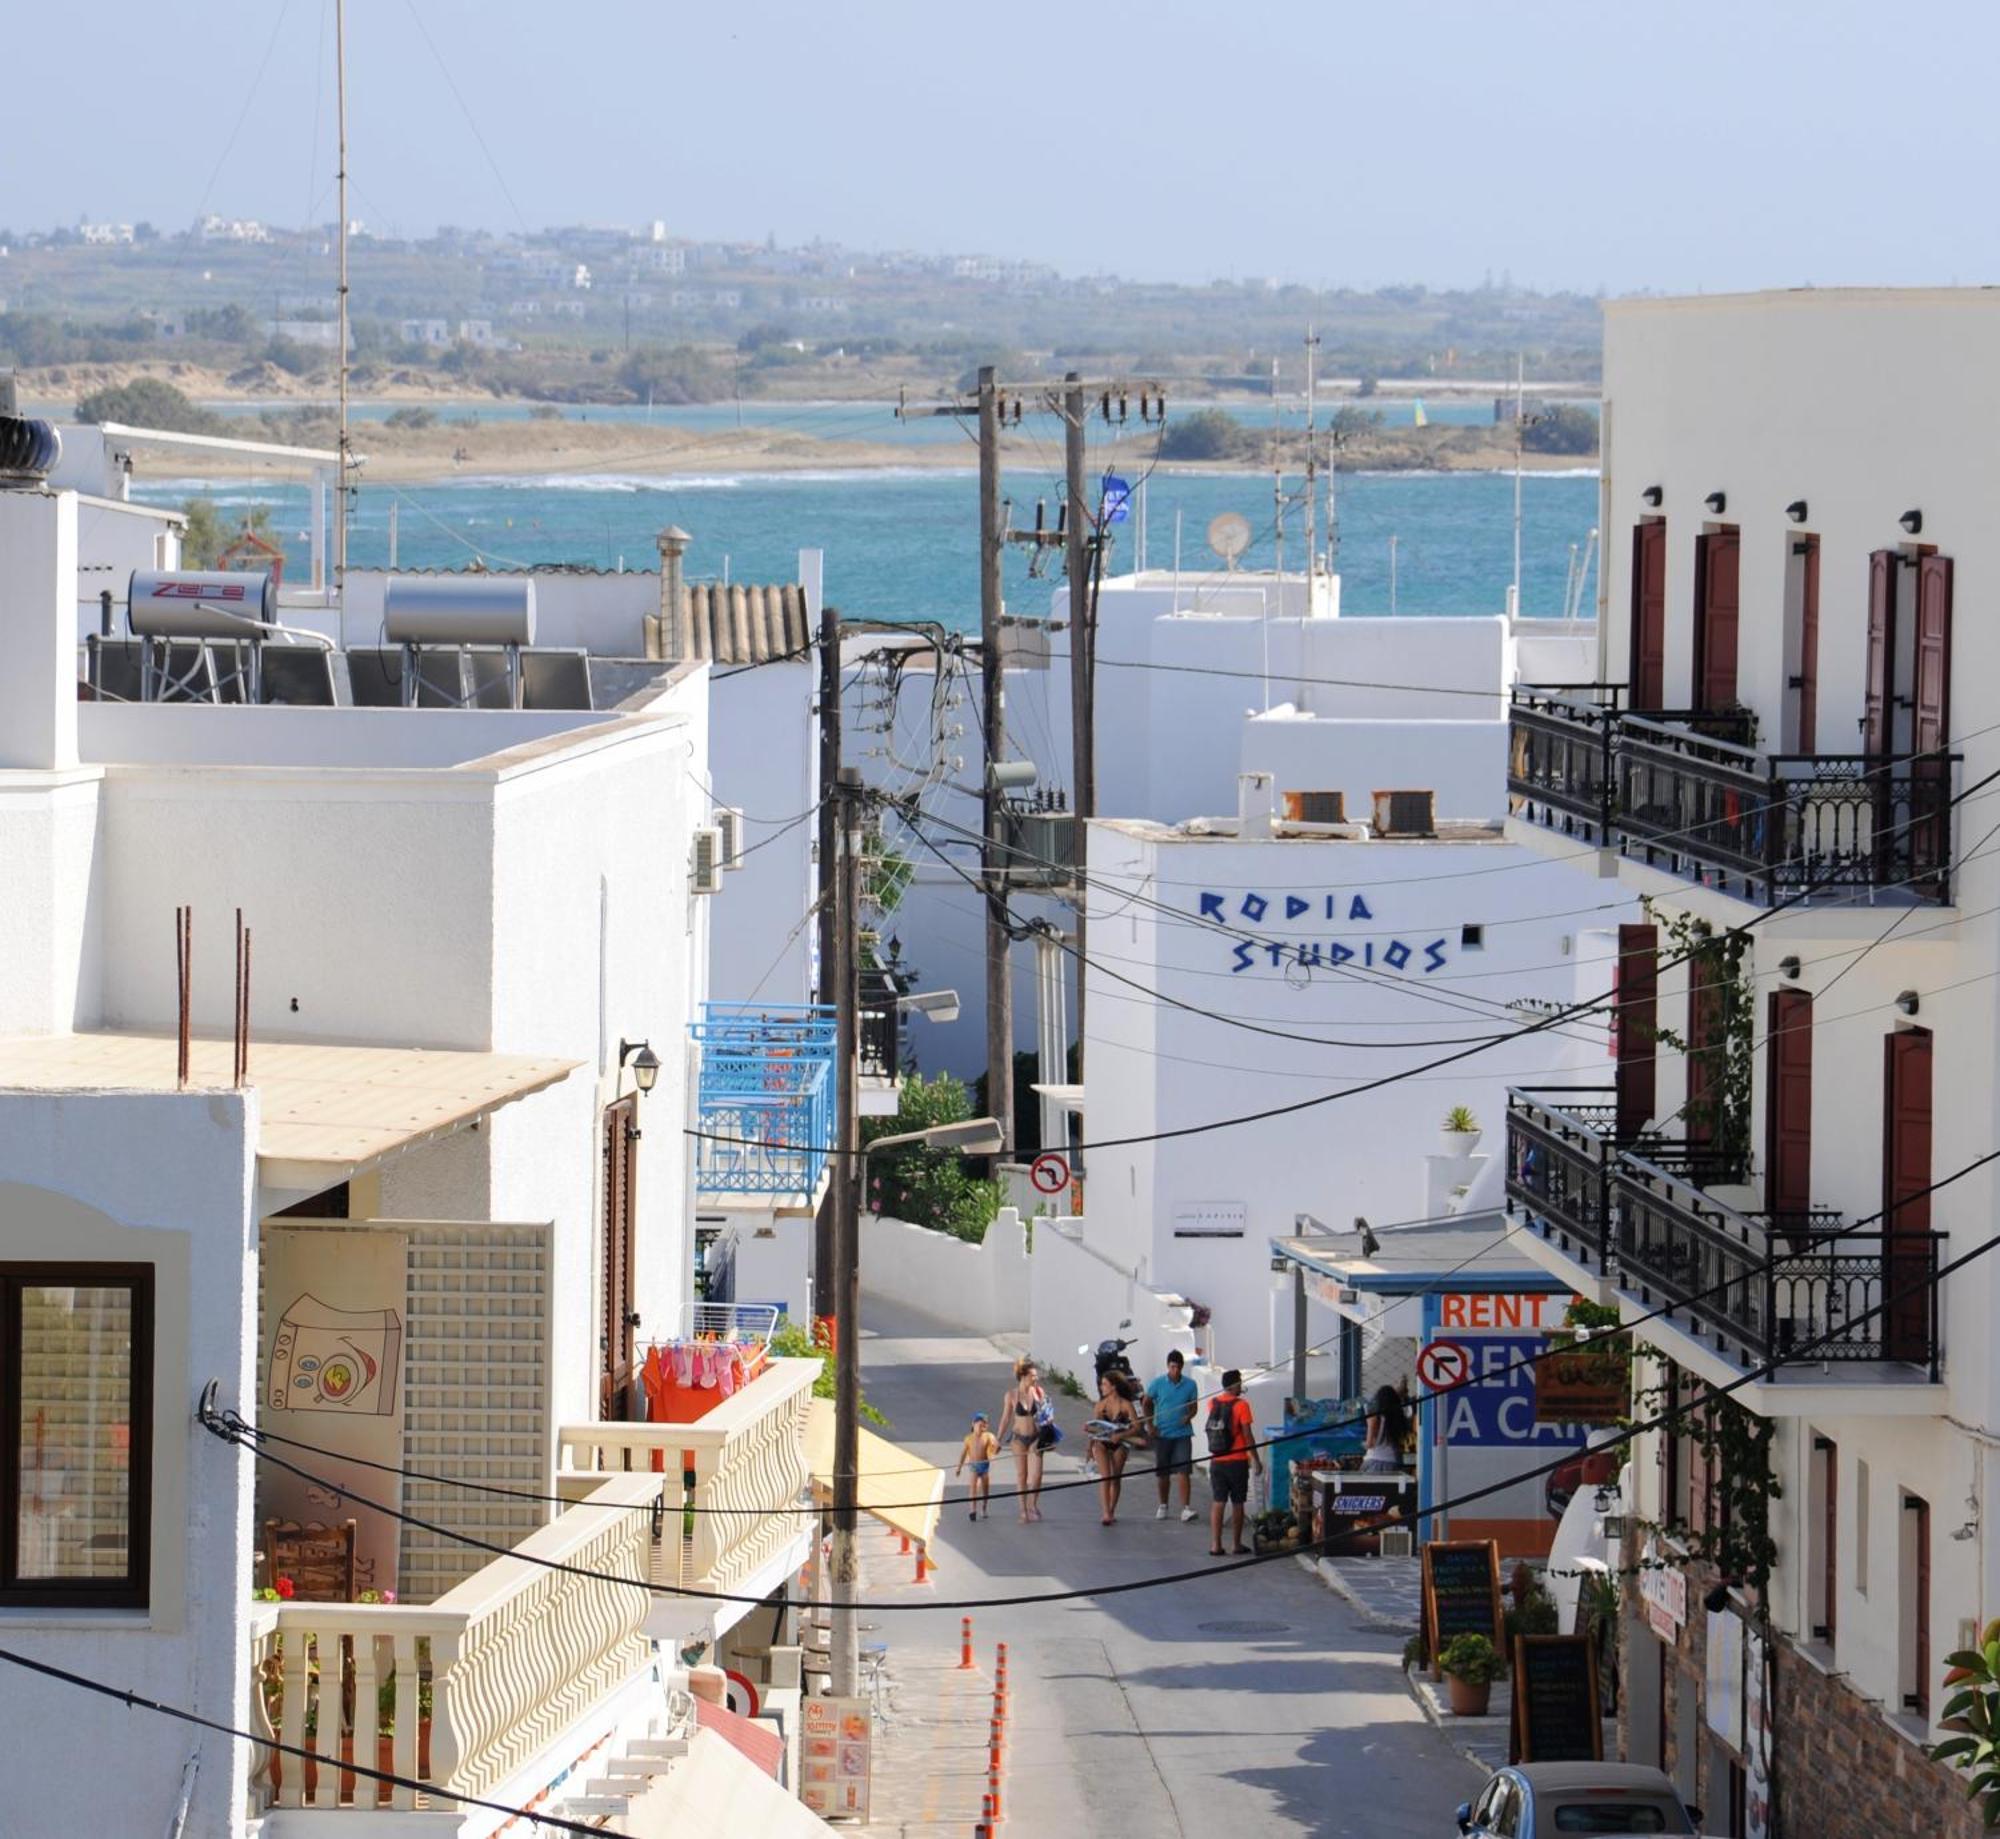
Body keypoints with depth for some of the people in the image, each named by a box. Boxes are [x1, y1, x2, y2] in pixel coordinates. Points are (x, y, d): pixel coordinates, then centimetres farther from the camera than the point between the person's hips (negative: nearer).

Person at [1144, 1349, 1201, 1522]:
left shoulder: (1190, 1385, -1)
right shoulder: (1158, 1384, -2)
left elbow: (1193, 1407, 7)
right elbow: (1147, 1404, 9)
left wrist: (1188, 1416, -15)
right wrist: (1151, 1425, 0)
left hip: (1182, 1434, -1)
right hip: (1162, 1434, 1)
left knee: (1184, 1472, -10)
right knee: (1163, 1473, 10)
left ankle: (1186, 1508, -12)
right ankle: (1163, 1506, 24)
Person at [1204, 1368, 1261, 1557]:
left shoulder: (1213, 1403, 4)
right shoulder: (1241, 1405, -11)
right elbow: (1247, 1435, -12)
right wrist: (1256, 1459, -3)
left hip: (1216, 1461, 4)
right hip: (1237, 1461, -4)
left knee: (1218, 1502, 6)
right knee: (1237, 1504, 7)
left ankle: (1215, 1544, 1)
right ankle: (1236, 1544, 13)